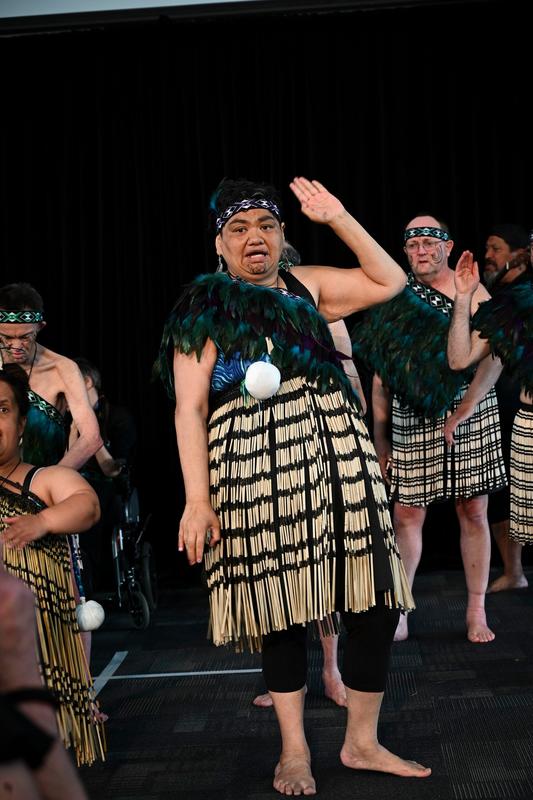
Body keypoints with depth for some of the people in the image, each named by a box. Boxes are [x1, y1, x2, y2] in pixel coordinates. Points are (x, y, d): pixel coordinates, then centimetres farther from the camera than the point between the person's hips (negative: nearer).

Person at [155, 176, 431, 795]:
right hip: (255, 472, -4)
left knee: (376, 599, 0)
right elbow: (189, 408, -4)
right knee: (280, 608, 4)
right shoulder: (205, 308, 2)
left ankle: (361, 742, 16)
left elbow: (389, 281, 16)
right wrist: (196, 499, -12)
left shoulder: (306, 285, 15)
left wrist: (336, 217, 9)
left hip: (336, 459, 4)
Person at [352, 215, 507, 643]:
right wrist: (380, 437, 5)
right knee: (407, 515, -1)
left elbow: (493, 356, -11)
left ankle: (477, 612, 14)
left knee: (474, 513, 5)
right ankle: (396, 614, 5)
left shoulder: (471, 292, 0)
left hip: (472, 420, -2)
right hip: (414, 427, 2)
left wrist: (463, 410, -20)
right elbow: (381, 375, 9)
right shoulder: (397, 299, 8)